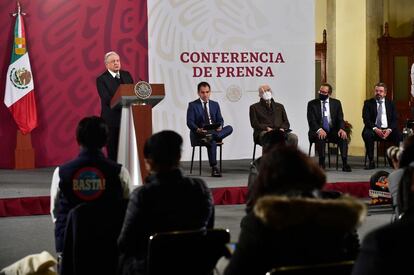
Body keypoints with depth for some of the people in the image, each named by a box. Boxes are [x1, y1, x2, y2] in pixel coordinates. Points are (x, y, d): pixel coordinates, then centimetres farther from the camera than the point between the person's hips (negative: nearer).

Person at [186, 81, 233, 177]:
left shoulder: (215, 104, 17)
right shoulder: (192, 105, 4)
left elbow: (220, 120, 12)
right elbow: (190, 122, -5)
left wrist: (220, 126, -14)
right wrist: (198, 129, -26)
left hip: (214, 131, 4)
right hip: (199, 134, -4)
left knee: (229, 128, -24)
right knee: (212, 142, -36)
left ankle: (212, 136, -43)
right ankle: (214, 168, -34)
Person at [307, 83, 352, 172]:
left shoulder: (336, 103, 9)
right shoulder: (312, 104, 2)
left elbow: (340, 119, 4)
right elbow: (311, 120, -8)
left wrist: (341, 129, -19)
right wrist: (319, 130, -28)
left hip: (333, 131, 2)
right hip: (318, 131, -2)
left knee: (343, 136, -28)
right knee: (320, 137, -36)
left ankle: (345, 163, -29)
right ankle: (322, 163, -30)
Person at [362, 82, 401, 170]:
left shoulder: (390, 104, 13)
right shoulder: (368, 103, 7)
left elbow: (395, 119, 5)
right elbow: (366, 119, -4)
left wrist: (389, 129, -16)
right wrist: (375, 129, -21)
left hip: (388, 130, 1)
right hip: (374, 129, -1)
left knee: (399, 135, -29)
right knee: (367, 134, -35)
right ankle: (371, 162, -25)